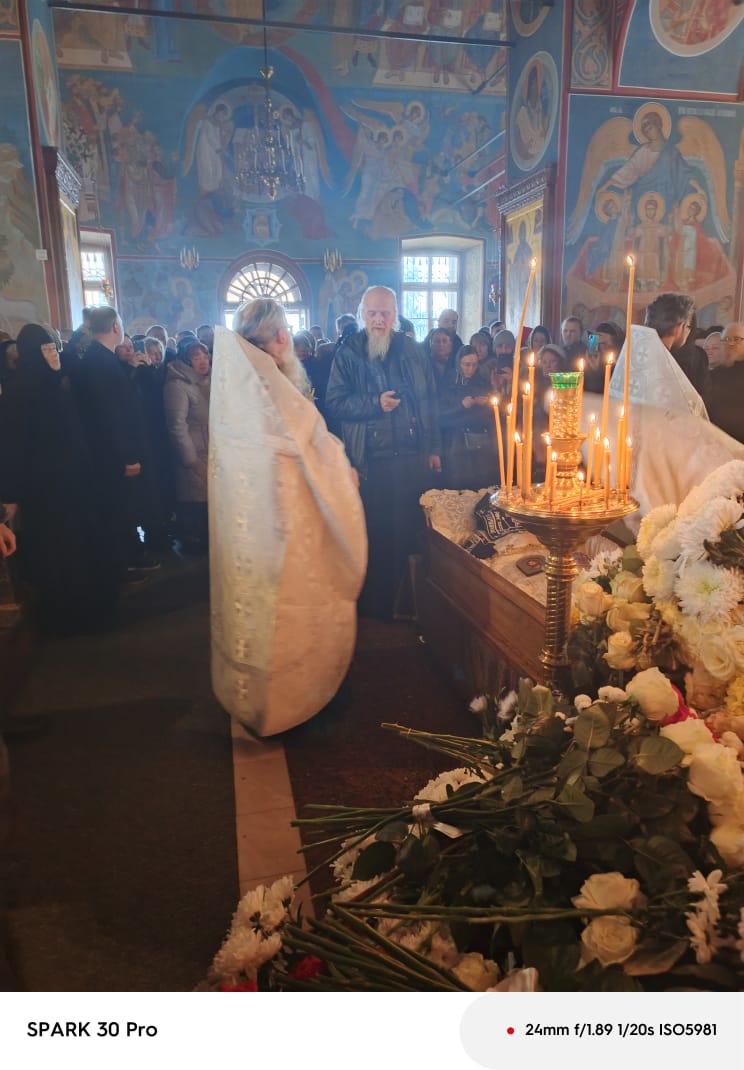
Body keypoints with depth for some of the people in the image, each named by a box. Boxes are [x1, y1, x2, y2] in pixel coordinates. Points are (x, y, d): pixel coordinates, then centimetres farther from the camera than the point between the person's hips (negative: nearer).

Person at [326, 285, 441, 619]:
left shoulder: (411, 351, 8)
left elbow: (429, 401, 11)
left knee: (406, 535, 9)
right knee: (373, 538, 5)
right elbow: (335, 403, -6)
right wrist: (375, 403, -18)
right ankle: (371, 609, 21)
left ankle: (399, 601, 27)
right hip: (370, 462, -2)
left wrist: (433, 448, 9)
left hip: (412, 458, 2)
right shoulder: (348, 354, 1)